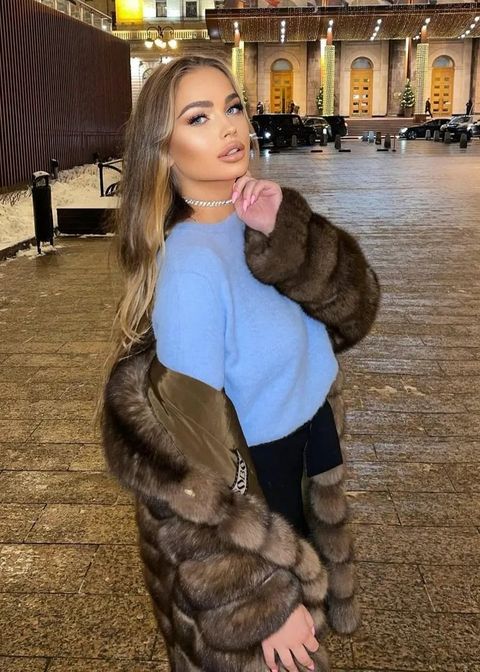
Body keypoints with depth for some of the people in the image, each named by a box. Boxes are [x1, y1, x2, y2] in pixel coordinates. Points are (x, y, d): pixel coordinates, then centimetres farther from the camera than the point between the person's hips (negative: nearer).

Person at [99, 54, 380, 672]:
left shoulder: (263, 222, -4)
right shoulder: (191, 262, -28)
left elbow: (354, 314, -11)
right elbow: (190, 454, -27)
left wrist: (289, 237, -27)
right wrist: (263, 598, -22)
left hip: (313, 456, 7)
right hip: (254, 488, -7)